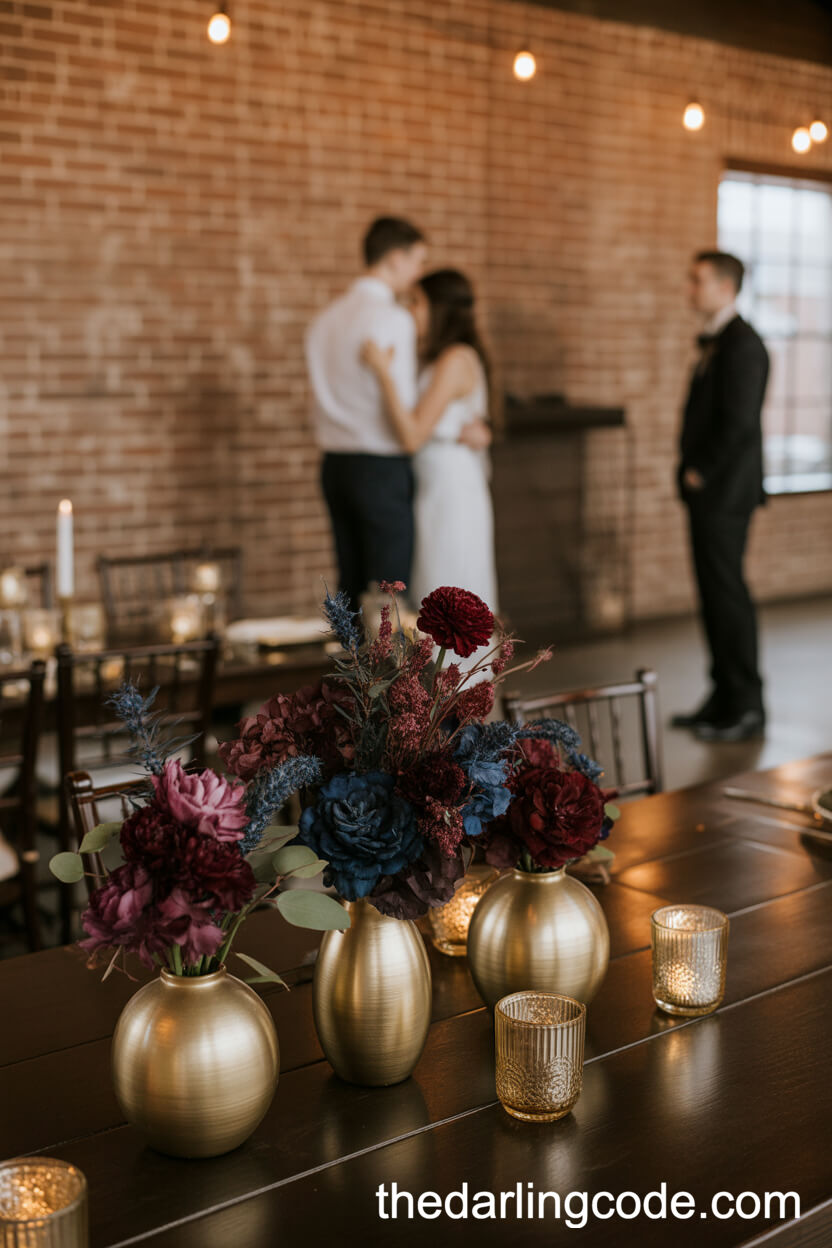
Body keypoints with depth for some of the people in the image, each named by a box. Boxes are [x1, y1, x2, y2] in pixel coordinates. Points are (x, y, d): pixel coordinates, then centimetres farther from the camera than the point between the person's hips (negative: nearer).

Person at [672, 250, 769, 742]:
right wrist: (692, 472, 12)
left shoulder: (742, 345, -15)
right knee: (714, 592, 12)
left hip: (724, 491, -10)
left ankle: (747, 707, 3)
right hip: (708, 491, 10)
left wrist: (700, 472, -14)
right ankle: (724, 698, 20)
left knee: (728, 592, -5)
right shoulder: (716, 342, 16)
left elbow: (740, 423, -21)